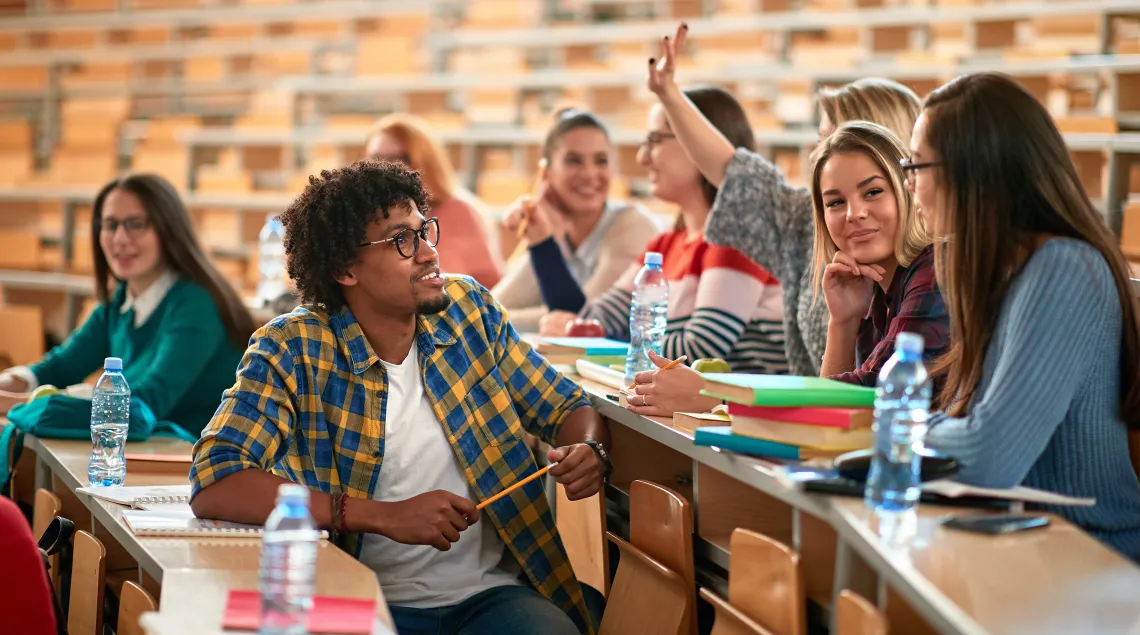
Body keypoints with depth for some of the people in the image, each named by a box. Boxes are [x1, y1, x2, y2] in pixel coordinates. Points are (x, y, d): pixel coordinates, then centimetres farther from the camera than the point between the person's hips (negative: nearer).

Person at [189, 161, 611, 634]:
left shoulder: (468, 308, 6)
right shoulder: (292, 350, -8)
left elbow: (565, 407, 17)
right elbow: (213, 485, -20)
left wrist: (588, 450, -8)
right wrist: (385, 516, -25)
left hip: (495, 594, 2)